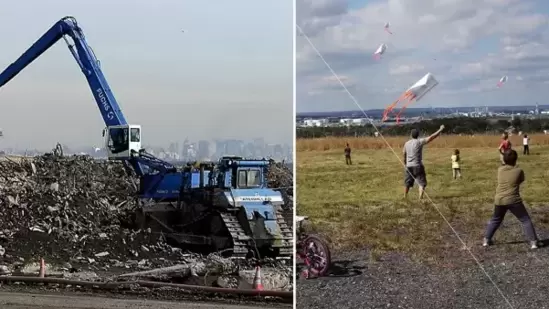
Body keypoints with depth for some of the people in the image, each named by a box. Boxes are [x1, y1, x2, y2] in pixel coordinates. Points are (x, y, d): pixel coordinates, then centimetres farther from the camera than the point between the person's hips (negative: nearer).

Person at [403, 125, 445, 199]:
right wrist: (440, 130, -5)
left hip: (408, 166, 5)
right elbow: (431, 137, -12)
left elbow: (404, 153, 22)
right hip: (417, 166, -5)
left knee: (407, 183, 17)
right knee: (422, 183, -2)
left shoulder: (407, 143, 6)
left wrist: (405, 161, 41)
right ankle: (420, 197, -14)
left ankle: (405, 196, 25)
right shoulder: (419, 142, -10)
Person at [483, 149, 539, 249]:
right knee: (526, 220, 8)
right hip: (513, 200, -4)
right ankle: (533, 242, 2)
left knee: (495, 220, 24)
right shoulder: (519, 170, -7)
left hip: (499, 200, 4)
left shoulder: (500, 169, 2)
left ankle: (486, 240, 23)